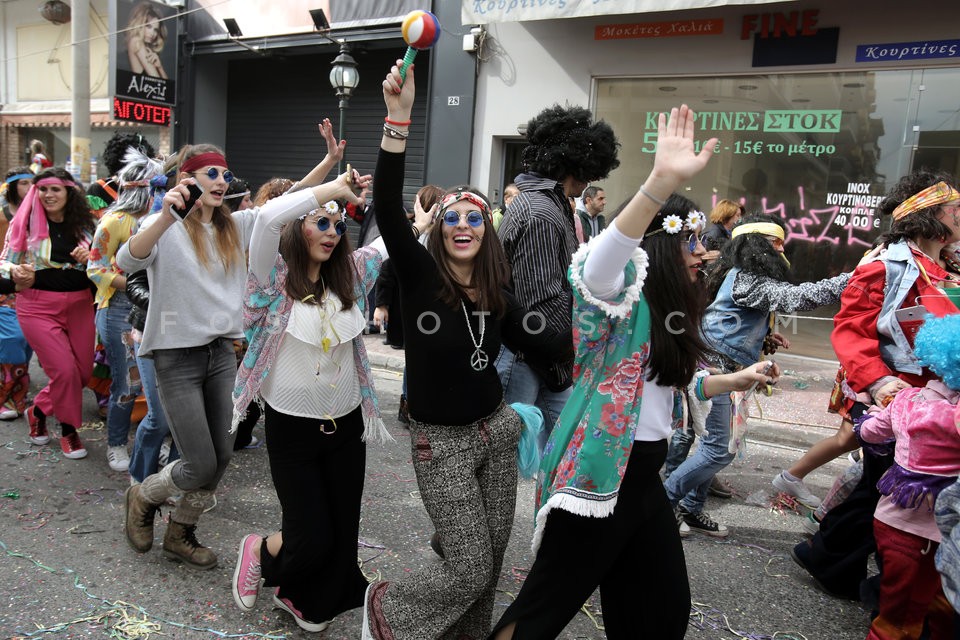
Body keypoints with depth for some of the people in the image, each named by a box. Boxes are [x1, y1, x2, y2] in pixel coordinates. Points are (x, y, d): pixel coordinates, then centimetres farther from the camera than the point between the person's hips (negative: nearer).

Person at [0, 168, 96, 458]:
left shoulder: (85, 224, 5)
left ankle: (38, 410, 32)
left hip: (80, 304, 3)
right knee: (65, 370, -10)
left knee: (84, 371, 5)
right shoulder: (25, 222, -2)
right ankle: (68, 431, 14)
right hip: (38, 306, -3)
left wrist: (91, 258, -10)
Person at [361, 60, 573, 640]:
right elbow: (388, 208, -28)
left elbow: (548, 347, 8)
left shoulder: (497, 298, 1)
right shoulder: (419, 275, -13)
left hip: (497, 430, 5)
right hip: (441, 441, -5)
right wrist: (399, 116, -37)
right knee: (470, 570, -2)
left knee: (490, 561, 16)